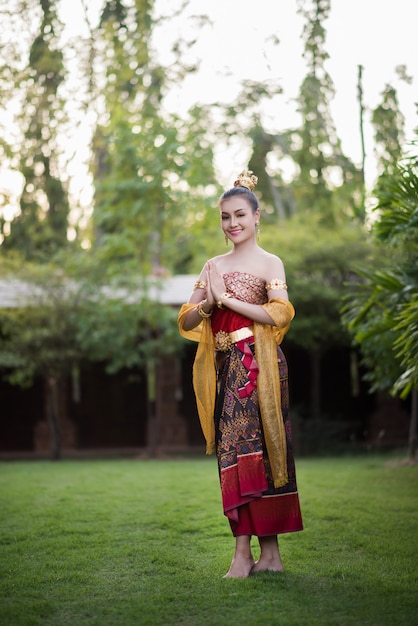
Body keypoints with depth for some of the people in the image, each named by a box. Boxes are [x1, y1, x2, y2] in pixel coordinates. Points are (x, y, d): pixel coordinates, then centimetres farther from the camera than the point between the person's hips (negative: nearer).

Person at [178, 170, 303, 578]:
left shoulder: (269, 263, 1)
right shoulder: (213, 266, 15)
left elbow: (280, 314, -15)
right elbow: (186, 321, 12)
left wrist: (227, 298, -13)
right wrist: (208, 302, -9)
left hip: (257, 366, -5)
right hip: (223, 368, 5)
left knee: (252, 450, -8)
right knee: (234, 453, 2)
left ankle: (244, 552, -5)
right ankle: (267, 552, 8)